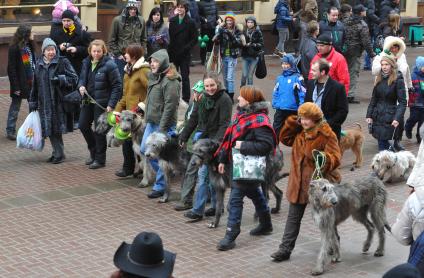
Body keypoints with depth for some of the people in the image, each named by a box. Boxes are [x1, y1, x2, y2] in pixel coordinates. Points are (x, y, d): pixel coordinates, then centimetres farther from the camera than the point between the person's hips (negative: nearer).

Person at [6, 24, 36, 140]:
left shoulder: (29, 46, 7)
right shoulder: (14, 48, -16)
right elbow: (11, 69, -16)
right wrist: (15, 86, -18)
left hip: (31, 82, 7)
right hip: (20, 83, -7)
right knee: (15, 107, 3)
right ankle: (10, 131, 12)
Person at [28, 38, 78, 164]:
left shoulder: (63, 62, -2)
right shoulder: (38, 64, 12)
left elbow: (74, 78, -3)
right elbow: (35, 84, 17)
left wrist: (60, 79, -18)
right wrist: (33, 102, 16)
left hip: (59, 102, -4)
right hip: (44, 103, 4)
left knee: (56, 129, -5)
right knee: (49, 129, 6)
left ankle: (59, 154, 7)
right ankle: (57, 152, 17)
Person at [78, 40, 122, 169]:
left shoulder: (109, 65, -14)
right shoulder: (86, 63, 7)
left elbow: (117, 86, -13)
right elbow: (82, 78, 21)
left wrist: (111, 104, -17)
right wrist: (81, 86, -4)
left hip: (102, 103, -7)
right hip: (88, 101, 7)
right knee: (83, 125, 10)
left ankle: (100, 159, 15)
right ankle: (93, 151, 31)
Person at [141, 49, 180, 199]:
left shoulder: (170, 81, -18)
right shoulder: (154, 77, 12)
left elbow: (170, 106, -21)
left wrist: (162, 128, -21)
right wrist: (147, 118, 17)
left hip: (164, 124, -10)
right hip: (151, 122, 10)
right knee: (145, 149, 12)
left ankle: (160, 186, 8)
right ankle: (164, 173, 28)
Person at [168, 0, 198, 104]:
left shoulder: (190, 22, -4)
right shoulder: (172, 21, 7)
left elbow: (194, 39, -4)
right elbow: (169, 36, 7)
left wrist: (186, 48, -14)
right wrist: (169, 49, -4)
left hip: (184, 54, -3)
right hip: (173, 53, 3)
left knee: (185, 77, 1)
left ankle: (186, 99, 8)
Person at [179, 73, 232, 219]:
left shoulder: (224, 100, -9)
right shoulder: (202, 100, 12)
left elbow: (224, 124, -15)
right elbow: (193, 119, 16)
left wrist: (218, 140, -26)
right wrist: (183, 137, 14)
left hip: (214, 141, -7)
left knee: (203, 174, -10)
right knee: (211, 175, 12)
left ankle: (197, 210, -7)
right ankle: (217, 206, 21)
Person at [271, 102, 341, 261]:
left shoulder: (326, 135, -16)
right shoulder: (299, 132, 5)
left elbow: (336, 158, -20)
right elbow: (285, 139, 12)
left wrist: (324, 159, -42)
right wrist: (293, 122, 0)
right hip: (299, 182, 6)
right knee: (293, 217, 7)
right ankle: (285, 249, 11)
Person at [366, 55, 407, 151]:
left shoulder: (398, 80, -8)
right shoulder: (379, 79, 9)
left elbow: (402, 102, -11)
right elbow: (373, 99, 14)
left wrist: (397, 118, -21)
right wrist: (369, 115, 8)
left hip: (390, 118, -6)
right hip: (378, 117, 6)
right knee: (381, 144, 7)